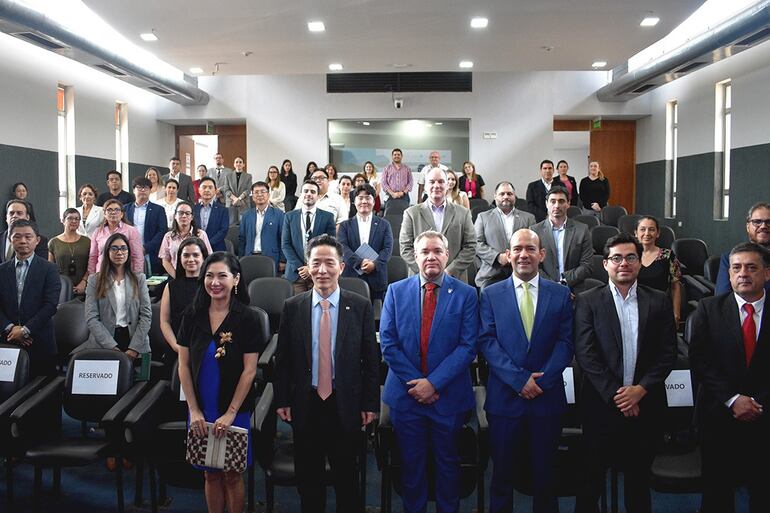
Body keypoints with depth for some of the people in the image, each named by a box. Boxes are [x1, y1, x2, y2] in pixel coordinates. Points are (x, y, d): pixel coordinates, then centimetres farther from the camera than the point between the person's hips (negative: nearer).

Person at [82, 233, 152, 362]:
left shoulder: (139, 279, 9)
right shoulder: (94, 280, 7)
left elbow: (146, 315, 2)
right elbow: (91, 317, -1)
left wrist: (134, 348, -9)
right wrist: (112, 347, -12)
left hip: (134, 340, 1)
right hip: (103, 345, 0)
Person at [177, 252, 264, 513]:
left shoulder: (248, 318, -11)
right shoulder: (192, 316, -1)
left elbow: (249, 370, -11)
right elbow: (184, 365, 0)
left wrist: (230, 413, -12)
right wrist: (194, 410, -4)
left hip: (236, 410, -3)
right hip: (201, 410, 3)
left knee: (231, 474, 9)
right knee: (210, 473, 14)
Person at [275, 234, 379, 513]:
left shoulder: (361, 307, -6)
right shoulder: (292, 307, -1)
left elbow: (371, 359, -3)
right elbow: (282, 358, 3)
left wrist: (370, 404, -4)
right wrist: (282, 400, 1)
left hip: (346, 405, -1)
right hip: (305, 405, 1)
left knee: (347, 476, 14)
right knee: (308, 477, 15)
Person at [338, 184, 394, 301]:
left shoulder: (384, 225, 12)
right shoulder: (345, 225, 12)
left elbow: (387, 248, 2)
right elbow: (343, 248, -1)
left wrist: (374, 264, -16)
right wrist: (360, 262, -16)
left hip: (376, 279, 0)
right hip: (351, 277, 0)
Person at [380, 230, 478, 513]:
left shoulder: (466, 294, -4)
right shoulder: (396, 291, 1)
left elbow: (468, 346, -9)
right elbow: (388, 343, -3)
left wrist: (434, 382, -16)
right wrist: (414, 382, -11)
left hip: (449, 394, -1)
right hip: (406, 393, 1)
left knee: (448, 463, 14)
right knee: (411, 463, 13)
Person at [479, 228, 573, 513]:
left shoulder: (561, 295, 5)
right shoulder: (491, 294, 2)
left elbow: (565, 343, -1)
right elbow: (487, 341, -5)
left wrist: (542, 380, -13)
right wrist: (519, 379, -14)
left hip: (547, 397, 1)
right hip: (504, 397, -1)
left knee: (545, 473, 12)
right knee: (502, 472, 10)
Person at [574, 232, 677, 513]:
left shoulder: (659, 301, 5)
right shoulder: (588, 301, -2)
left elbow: (668, 353, 1)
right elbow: (585, 353, -8)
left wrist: (640, 390, -11)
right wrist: (615, 393, -13)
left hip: (645, 404, 2)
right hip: (602, 403, -2)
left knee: (639, 478, 14)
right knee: (592, 476, 10)